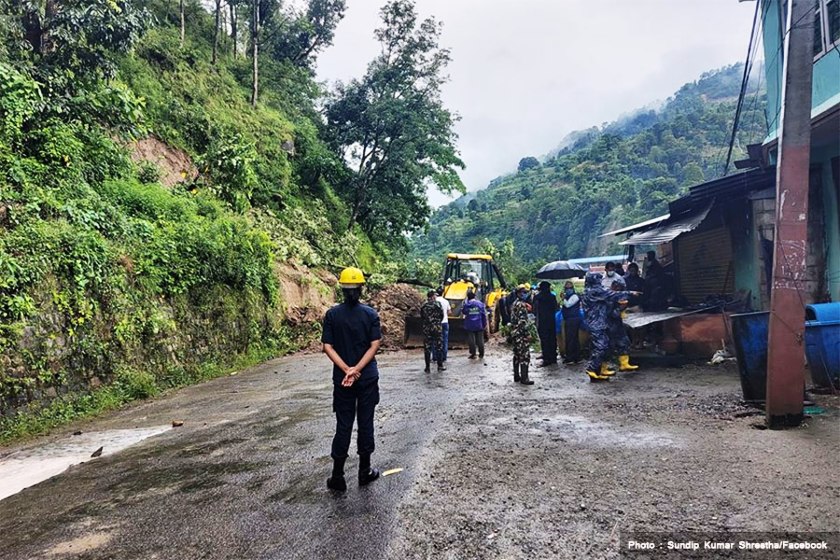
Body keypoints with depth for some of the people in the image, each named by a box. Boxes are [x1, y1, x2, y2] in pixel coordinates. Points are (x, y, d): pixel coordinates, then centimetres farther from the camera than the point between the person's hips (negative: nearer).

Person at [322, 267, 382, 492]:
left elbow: (327, 346, -8)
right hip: (368, 378, 0)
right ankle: (365, 471, 20)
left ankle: (338, 476, 12)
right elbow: (375, 345, -11)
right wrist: (356, 370, -15)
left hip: (341, 379, 1)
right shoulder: (370, 314, -5)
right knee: (365, 423, 10)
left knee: (343, 425, 8)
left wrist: (347, 369, -13)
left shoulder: (332, 314, -4)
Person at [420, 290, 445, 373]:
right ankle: (440, 366, 12)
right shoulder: (437, 304, -7)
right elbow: (442, 315, -1)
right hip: (437, 328, -2)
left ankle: (428, 367, 7)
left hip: (426, 328, 2)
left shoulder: (423, 306, 2)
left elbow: (421, 317, 7)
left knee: (427, 348, 6)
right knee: (438, 346, 8)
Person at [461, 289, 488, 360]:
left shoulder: (466, 304, -8)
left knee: (471, 340, 6)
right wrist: (485, 324, 7)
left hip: (470, 326, -2)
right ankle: (481, 354, 19)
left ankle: (473, 354, 6)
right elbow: (484, 315, -1)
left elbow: (463, 313, 8)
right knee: (480, 340, 11)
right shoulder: (480, 304, -4)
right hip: (479, 325, 2)